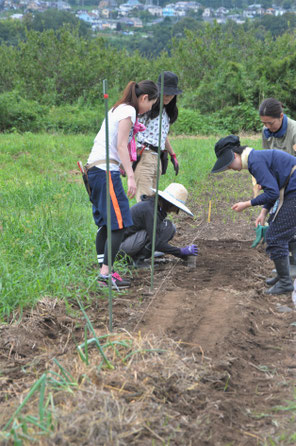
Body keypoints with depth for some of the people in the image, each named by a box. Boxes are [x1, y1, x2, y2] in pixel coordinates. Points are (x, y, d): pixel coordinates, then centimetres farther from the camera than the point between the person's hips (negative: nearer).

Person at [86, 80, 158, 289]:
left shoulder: (117, 109, 21)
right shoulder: (128, 111, -7)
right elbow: (121, 146, -15)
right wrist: (131, 176, -19)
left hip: (94, 169, 10)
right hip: (106, 170, -10)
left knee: (105, 223, 11)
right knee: (119, 223, -9)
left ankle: (103, 270, 14)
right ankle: (106, 274, -10)